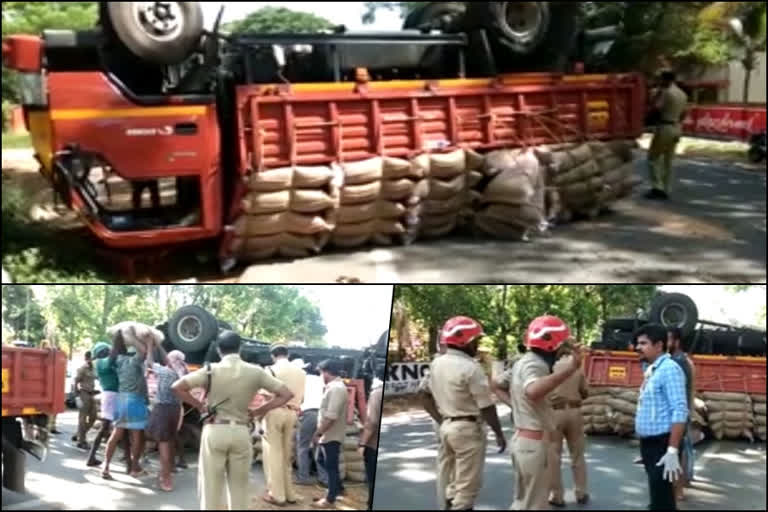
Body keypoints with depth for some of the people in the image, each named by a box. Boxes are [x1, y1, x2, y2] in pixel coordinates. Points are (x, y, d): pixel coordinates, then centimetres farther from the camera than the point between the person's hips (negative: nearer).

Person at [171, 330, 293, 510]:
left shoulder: (211, 370, -5)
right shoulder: (256, 372, -1)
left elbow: (176, 387, -9)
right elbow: (286, 394, 2)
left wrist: (200, 406, 1)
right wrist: (259, 411, 6)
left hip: (215, 431, -1)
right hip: (241, 433, 2)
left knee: (211, 487, 5)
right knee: (239, 489, 12)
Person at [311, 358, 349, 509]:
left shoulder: (336, 388, -22)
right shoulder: (335, 386, 12)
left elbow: (331, 417, -27)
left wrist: (318, 433, -21)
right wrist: (320, 432, 19)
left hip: (331, 436, -10)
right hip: (329, 435, 10)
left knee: (331, 466, 0)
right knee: (325, 462, 20)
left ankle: (330, 499, 9)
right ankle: (336, 489, 30)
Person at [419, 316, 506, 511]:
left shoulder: (437, 363, 6)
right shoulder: (471, 367, -18)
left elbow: (424, 394, 13)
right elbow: (486, 407, -15)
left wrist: (441, 420, 14)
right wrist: (499, 433, -4)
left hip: (447, 427, 8)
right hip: (468, 429, -8)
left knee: (451, 482, 18)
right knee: (467, 486, -1)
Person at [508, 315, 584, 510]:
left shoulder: (523, 362, 12)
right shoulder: (535, 364, -20)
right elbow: (533, 391, -44)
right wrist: (569, 369, -51)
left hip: (522, 437, 10)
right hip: (534, 442, -10)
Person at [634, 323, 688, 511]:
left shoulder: (669, 369, -15)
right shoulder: (652, 370, 13)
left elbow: (680, 411, -21)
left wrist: (672, 451, -26)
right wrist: (645, 446, 18)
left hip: (662, 445, -9)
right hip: (649, 444, 9)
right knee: (658, 497, 16)